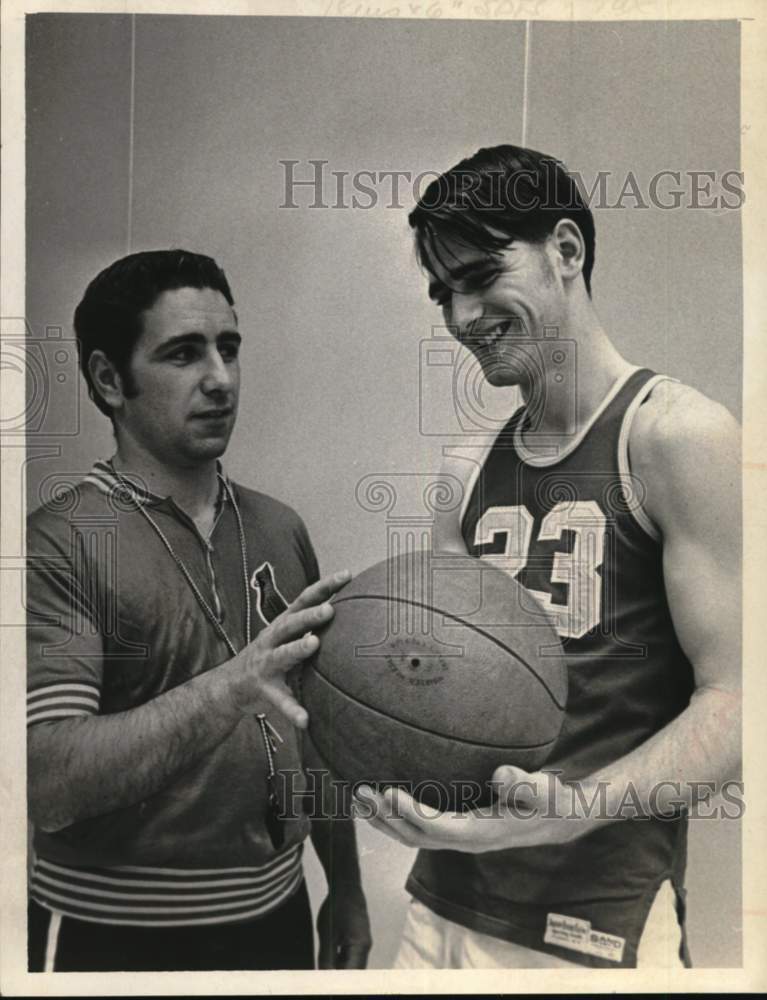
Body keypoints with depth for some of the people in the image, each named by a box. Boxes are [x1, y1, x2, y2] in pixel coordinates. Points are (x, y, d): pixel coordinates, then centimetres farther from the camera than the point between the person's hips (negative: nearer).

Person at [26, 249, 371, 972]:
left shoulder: (279, 529, 1)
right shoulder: (60, 543, -15)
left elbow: (315, 729, 7)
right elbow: (46, 786, -24)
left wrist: (345, 887, 9)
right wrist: (227, 688, -36)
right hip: (115, 936, -4)